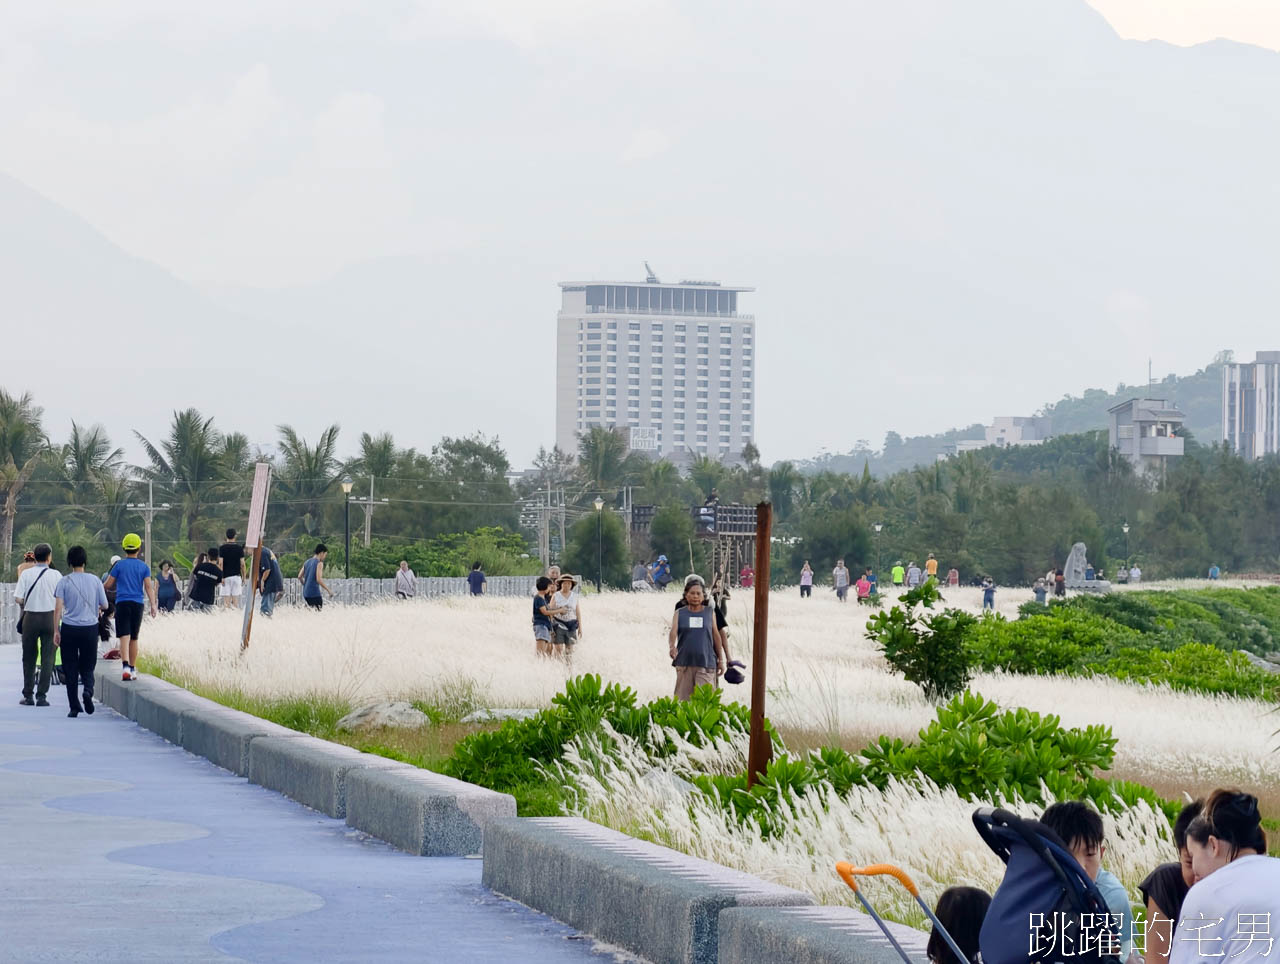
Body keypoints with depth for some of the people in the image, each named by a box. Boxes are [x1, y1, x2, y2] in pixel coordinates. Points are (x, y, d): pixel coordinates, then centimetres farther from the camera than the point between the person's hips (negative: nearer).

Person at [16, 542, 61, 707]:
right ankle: (41, 696, -2)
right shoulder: (55, 575, -4)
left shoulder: (26, 574, -4)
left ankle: (28, 696, 15)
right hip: (50, 617, -1)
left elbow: (18, 598, -10)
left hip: (30, 617, 1)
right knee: (48, 657, 3)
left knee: (29, 657, 12)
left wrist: (24, 605, 11)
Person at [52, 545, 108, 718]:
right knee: (87, 667, 10)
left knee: (70, 669, 6)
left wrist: (56, 631, -4)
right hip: (90, 628, 1)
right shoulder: (94, 580, 1)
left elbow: (58, 608, -8)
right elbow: (104, 606, 6)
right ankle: (88, 691, -20)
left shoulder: (64, 581, -3)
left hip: (69, 628, -1)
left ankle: (74, 707, 4)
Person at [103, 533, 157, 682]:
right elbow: (149, 587, -3)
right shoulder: (144, 567, 6)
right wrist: (153, 605, -6)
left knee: (124, 637, -11)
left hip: (122, 603, -2)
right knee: (134, 638, 13)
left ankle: (125, 666, -30)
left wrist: (100, 586, 25)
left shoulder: (119, 565, 2)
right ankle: (133, 669, 20)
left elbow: (108, 585, 4)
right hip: (138, 603, 2)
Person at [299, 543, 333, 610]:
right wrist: (329, 590, -12)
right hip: (314, 593, -8)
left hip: (305, 592, 8)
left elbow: (299, 577, 15)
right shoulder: (319, 563, -9)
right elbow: (319, 579, -18)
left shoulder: (307, 562, 14)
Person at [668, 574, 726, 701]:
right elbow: (673, 632, -8)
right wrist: (671, 646, -29)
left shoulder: (709, 614, 9)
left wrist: (720, 660, 15)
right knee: (683, 698, 2)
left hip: (706, 662, -1)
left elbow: (716, 637, 14)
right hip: (684, 662, 1)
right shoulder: (680, 614, 6)